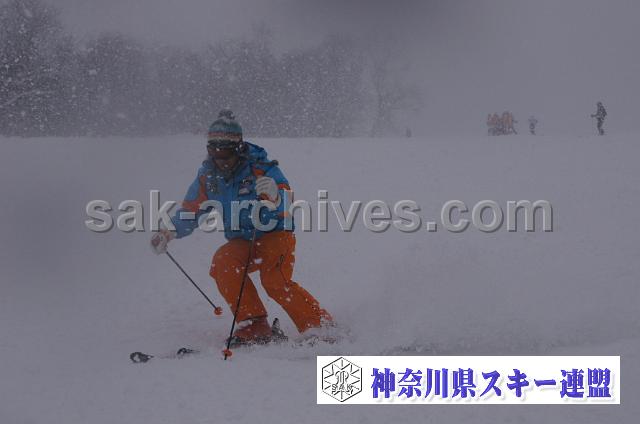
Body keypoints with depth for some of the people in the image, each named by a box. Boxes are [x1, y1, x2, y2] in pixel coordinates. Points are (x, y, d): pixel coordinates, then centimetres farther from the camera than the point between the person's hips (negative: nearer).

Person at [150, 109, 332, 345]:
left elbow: (287, 206, -30)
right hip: (242, 243, 5)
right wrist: (168, 233, -6)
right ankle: (254, 326, -20)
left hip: (276, 236, -5)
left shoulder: (261, 168, -18)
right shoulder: (207, 177, -2)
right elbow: (190, 211, 11)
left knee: (274, 281, -29)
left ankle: (322, 327, -15)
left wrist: (275, 196, -54)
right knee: (222, 262, -26)